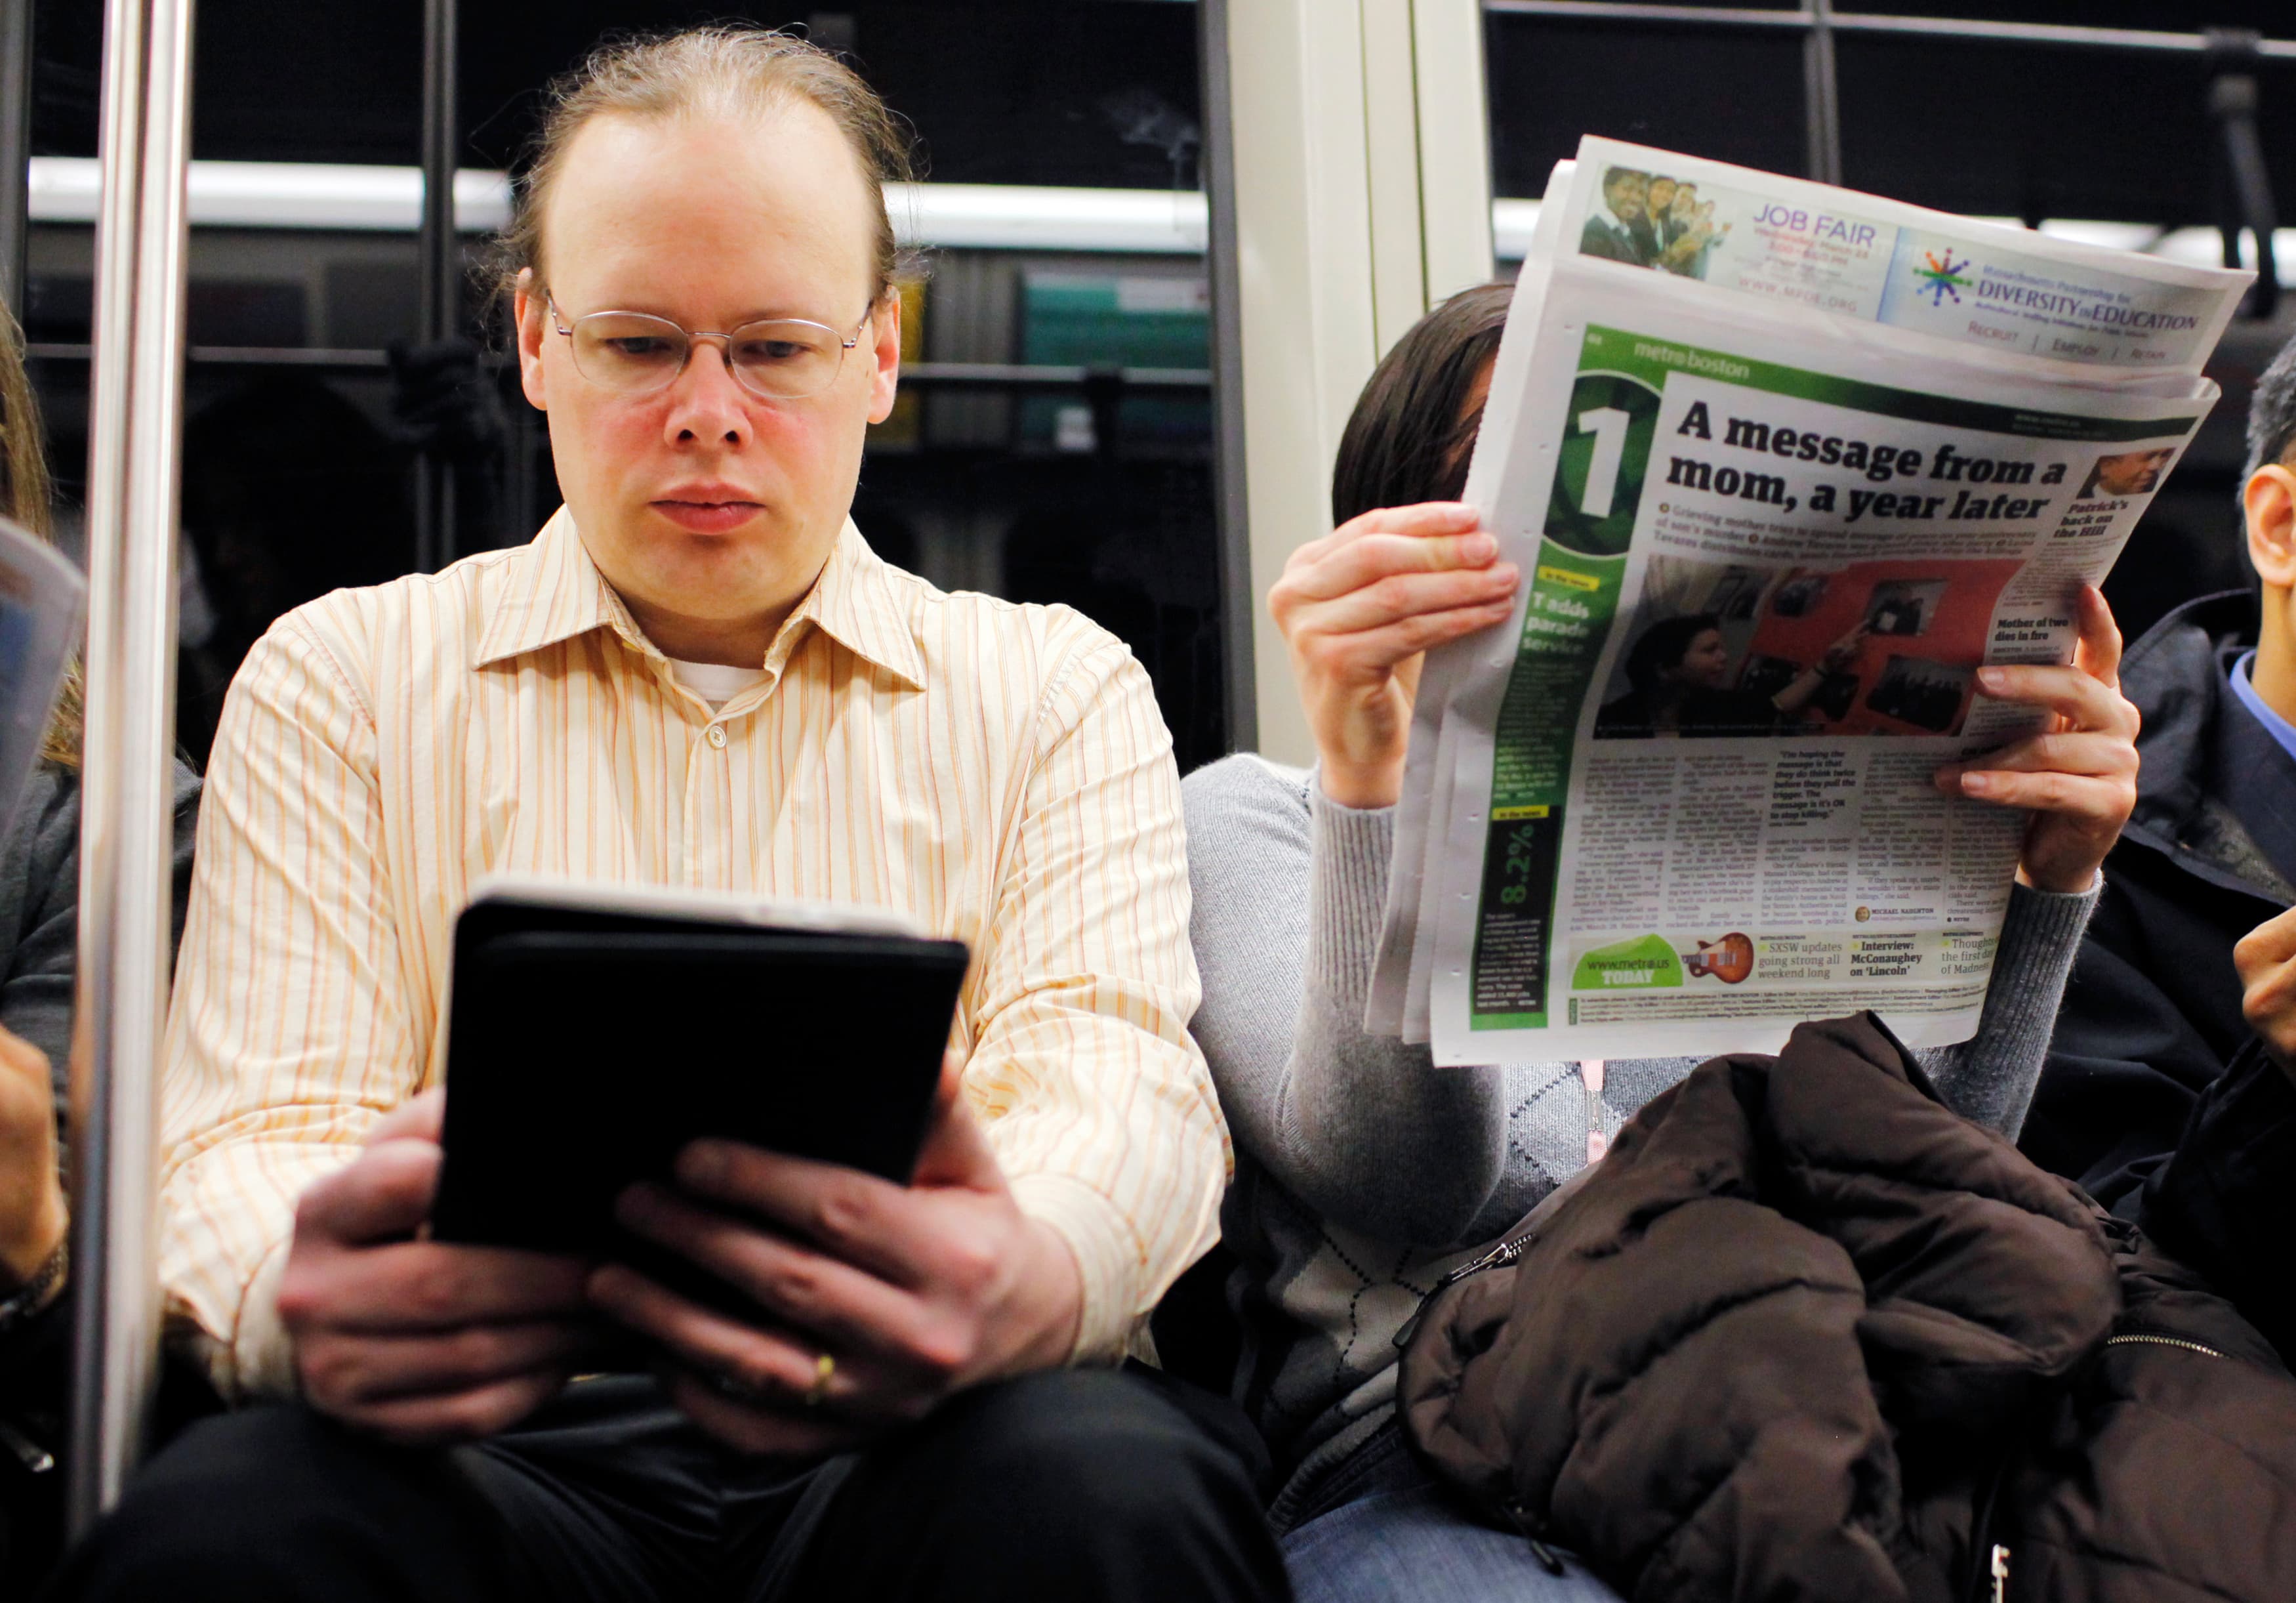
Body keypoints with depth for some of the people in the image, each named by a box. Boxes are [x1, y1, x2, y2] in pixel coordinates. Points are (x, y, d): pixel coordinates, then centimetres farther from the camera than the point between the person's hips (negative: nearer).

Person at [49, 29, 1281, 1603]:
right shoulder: (335, 682, 15)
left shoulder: (1060, 689, 15)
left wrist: (1038, 1273, -29)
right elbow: (256, 1133, 5)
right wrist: (305, 1296, -23)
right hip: (496, 1454, 0)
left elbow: (1119, 1064, -1)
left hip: (899, 1450, 1)